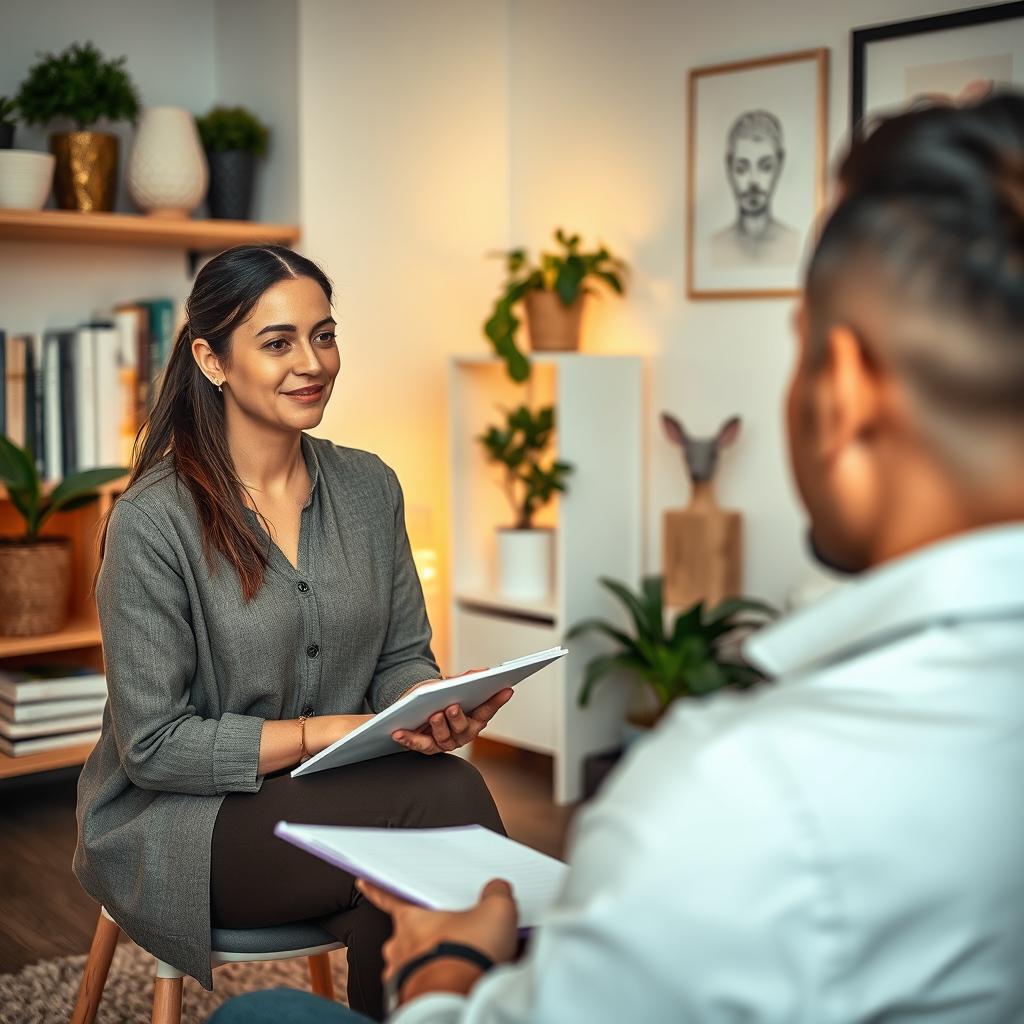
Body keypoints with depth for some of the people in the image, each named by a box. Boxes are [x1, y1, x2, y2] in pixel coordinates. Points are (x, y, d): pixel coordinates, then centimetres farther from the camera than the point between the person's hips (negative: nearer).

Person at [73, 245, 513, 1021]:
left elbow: (403, 657, 8)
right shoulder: (152, 523, -14)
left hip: (337, 796, 5)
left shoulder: (370, 487, 3)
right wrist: (332, 731, -21)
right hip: (175, 821, -4)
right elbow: (154, 745, -14)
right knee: (448, 793, -26)